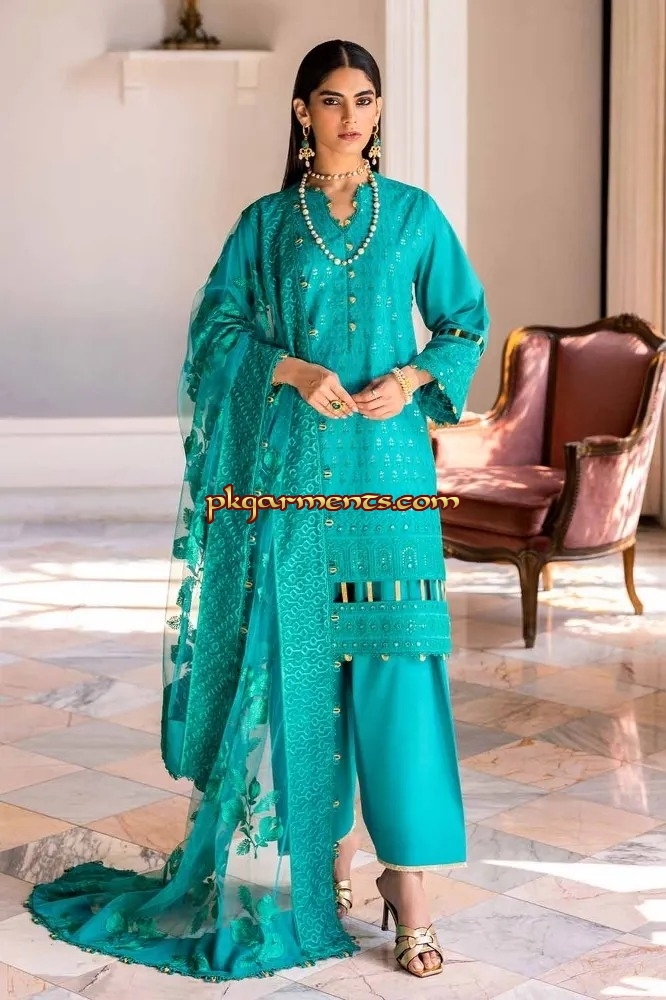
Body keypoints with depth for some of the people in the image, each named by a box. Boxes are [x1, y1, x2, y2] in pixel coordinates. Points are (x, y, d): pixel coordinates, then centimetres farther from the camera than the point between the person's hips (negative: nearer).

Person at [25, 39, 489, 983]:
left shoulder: (415, 214, 8)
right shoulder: (266, 222, 8)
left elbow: (466, 323, 10)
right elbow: (217, 326, 4)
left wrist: (411, 379, -8)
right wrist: (295, 369, -12)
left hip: (386, 471, 0)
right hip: (292, 469, 1)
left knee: (393, 659, -6)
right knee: (301, 656, 3)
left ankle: (406, 871, -3)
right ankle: (329, 841, 18)